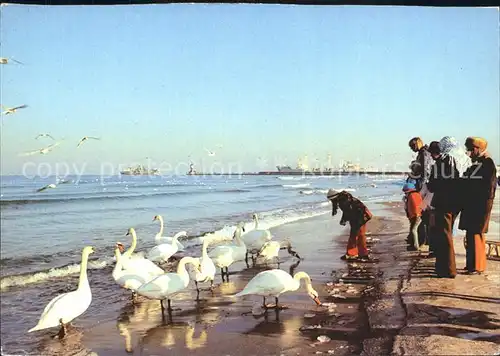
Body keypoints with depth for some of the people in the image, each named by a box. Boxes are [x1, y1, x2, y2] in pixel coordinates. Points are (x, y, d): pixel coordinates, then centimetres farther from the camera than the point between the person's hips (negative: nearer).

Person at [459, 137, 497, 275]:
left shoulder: (487, 164, -10)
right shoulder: (471, 163, 14)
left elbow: (490, 187, -14)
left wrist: (486, 206, -17)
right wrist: (463, 203, 12)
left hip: (480, 207, -8)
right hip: (469, 206, 8)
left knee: (477, 235, -5)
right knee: (470, 234, 12)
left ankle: (478, 266, 2)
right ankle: (471, 263, 21)